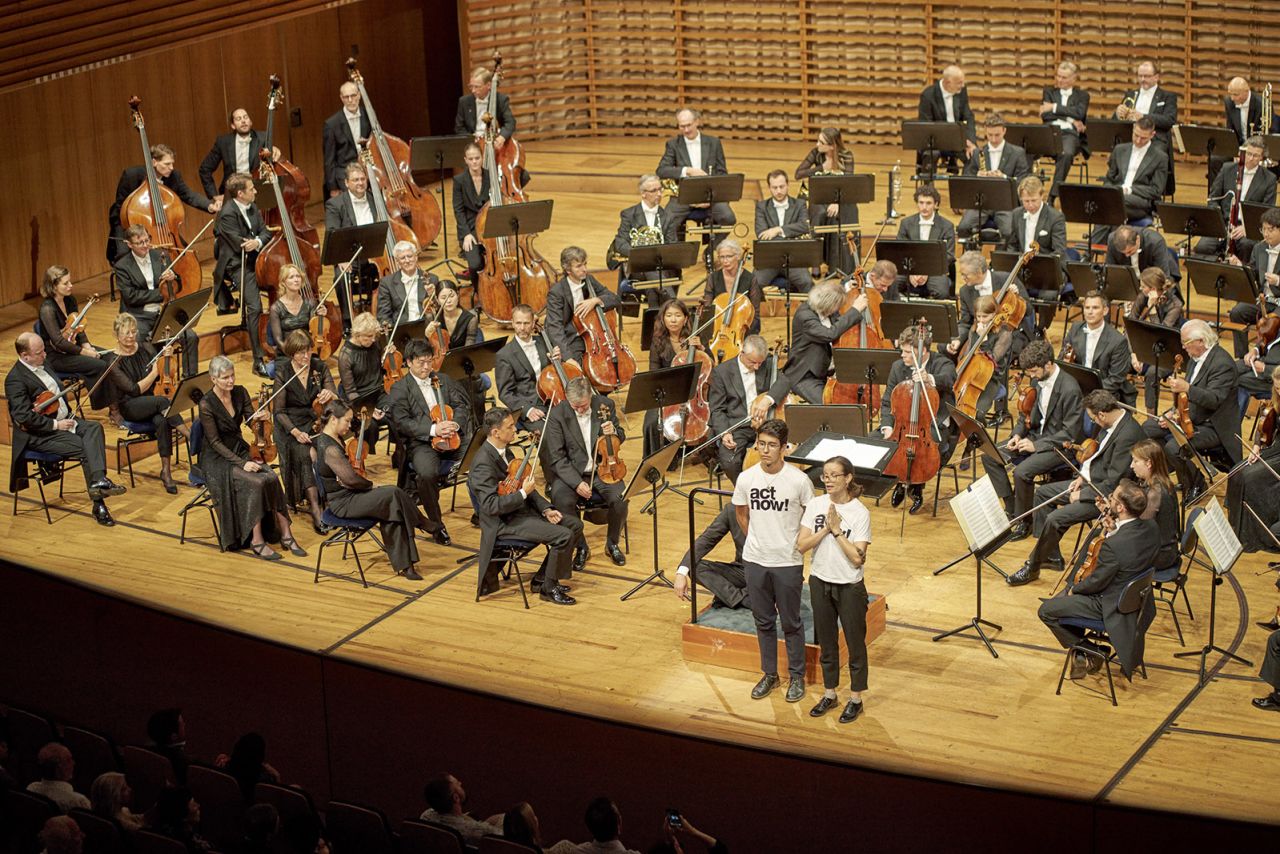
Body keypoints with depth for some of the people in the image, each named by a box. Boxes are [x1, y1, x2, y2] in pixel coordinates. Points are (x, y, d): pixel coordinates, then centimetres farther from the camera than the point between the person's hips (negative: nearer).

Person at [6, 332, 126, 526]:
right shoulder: (15, 379, -15)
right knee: (86, 449, -24)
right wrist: (55, 424, -20)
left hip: (63, 421, 8)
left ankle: (98, 481, -36)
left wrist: (69, 416, 11)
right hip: (39, 435, -8)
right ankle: (98, 505, -22)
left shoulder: (42, 366, 14)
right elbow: (23, 417, -23)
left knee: (94, 428, -20)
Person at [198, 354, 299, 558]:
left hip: (240, 449, 6)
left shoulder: (240, 392, 0)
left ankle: (285, 534, -18)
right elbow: (215, 442, -17)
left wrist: (261, 417, -26)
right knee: (255, 483, -29)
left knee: (272, 478, -21)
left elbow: (250, 420, -1)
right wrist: (241, 463, -24)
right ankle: (256, 542, -22)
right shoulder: (206, 404, -17)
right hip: (217, 458, -5)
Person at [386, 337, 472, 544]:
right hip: (420, 443, -4)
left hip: (452, 438, 4)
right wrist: (433, 429, -21)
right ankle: (437, 525, -17)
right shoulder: (399, 390, 3)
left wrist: (455, 423, -11)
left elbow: (462, 405, 13)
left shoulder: (444, 380, 18)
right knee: (427, 473, -36)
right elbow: (402, 422, -8)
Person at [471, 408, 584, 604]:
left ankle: (542, 579, 14)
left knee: (575, 524, 7)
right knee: (564, 535, -21)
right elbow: (491, 506, -27)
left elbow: (523, 486, 16)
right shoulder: (483, 463, -22)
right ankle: (549, 588, -2)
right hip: (504, 523, -10)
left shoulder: (504, 451, 9)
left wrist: (545, 509, 3)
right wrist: (523, 493, -26)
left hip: (522, 510, 10)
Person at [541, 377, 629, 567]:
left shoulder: (605, 405, -4)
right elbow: (557, 457, -12)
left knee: (620, 497, -24)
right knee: (563, 500, -31)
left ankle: (612, 543, 3)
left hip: (601, 469, 2)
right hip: (569, 472, -2)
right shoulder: (557, 414, -11)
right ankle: (579, 546, -7)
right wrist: (577, 482, -24)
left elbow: (621, 437, 10)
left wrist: (614, 432, -15)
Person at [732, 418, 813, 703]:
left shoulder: (798, 480, -15)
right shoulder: (746, 479, -6)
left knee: (791, 623, 9)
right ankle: (769, 674, 29)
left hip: (788, 562, -3)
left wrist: (798, 543, 0)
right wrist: (757, 541, 11)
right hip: (755, 561, 3)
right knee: (764, 621, 15)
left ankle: (796, 676, 24)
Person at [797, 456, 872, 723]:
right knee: (826, 643, 16)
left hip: (849, 586, -4)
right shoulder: (816, 505, -4)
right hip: (820, 583, 4)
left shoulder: (859, 513, -15)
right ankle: (829, 694, 31)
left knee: (855, 644, 8)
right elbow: (801, 546, -7)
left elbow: (858, 558, -20)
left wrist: (837, 530, -21)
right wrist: (825, 529, -18)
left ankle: (855, 699, 22)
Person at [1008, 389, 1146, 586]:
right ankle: (1051, 555, 19)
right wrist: (1082, 476, 3)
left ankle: (1033, 567, 2)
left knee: (1055, 519, -20)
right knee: (1042, 492, 14)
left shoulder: (1128, 435, -30)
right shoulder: (1113, 423, -1)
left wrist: (1081, 495, -16)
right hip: (1090, 480, 11)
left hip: (1105, 495, -11)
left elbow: (1112, 485, -27)